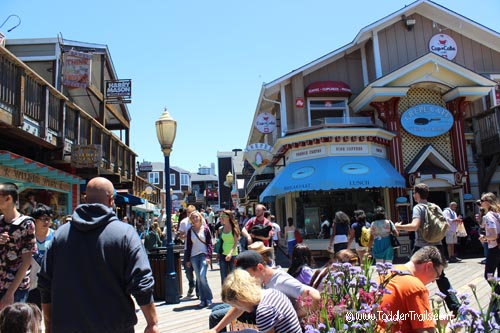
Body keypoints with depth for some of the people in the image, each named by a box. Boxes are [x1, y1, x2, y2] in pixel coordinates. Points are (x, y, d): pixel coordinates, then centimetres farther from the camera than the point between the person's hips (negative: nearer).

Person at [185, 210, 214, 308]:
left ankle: (209, 298, 0)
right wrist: (187, 259, 7)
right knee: (198, 278, 3)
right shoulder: (190, 231, 8)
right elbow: (188, 245, 10)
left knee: (202, 276, -16)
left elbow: (209, 243, 0)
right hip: (194, 256, 3)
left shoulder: (205, 229, 1)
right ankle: (203, 300, 13)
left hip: (204, 255, -3)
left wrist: (209, 256, -10)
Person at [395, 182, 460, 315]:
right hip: (437, 246, 6)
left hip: (422, 248, -6)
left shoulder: (418, 207, -11)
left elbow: (414, 226, -25)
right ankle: (454, 305, 12)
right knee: (441, 276, 16)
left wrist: (399, 227, -12)